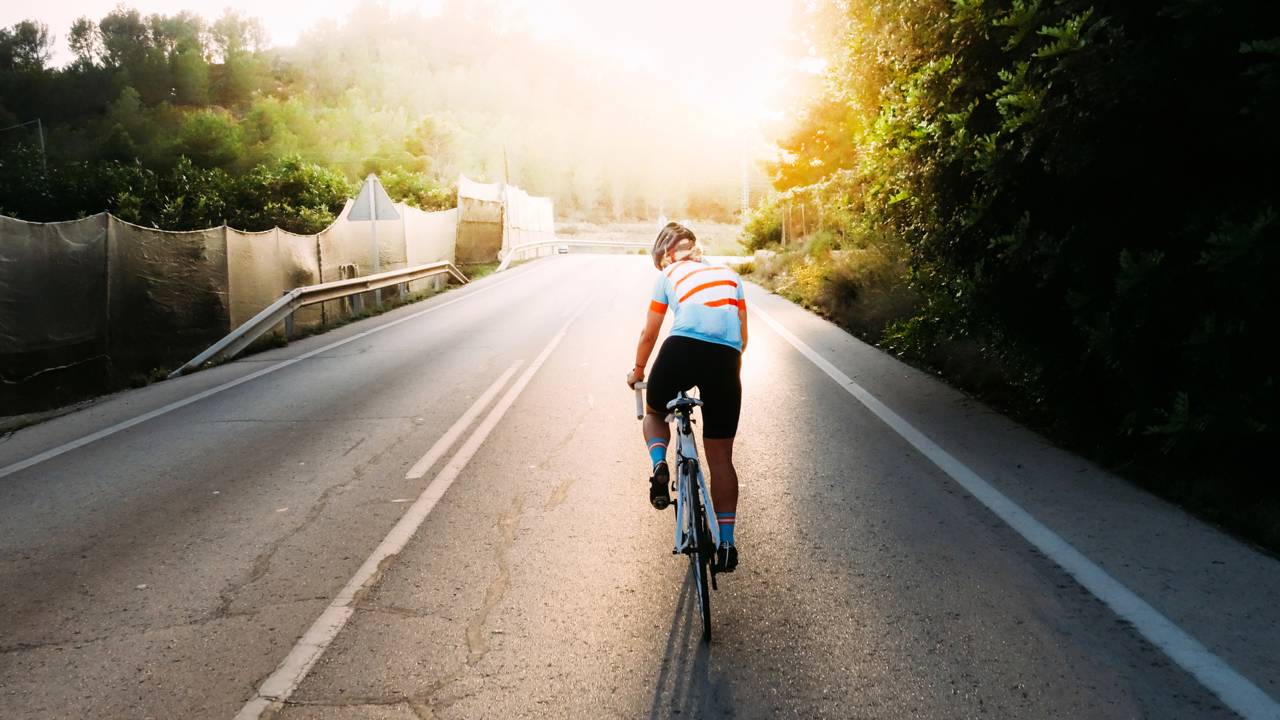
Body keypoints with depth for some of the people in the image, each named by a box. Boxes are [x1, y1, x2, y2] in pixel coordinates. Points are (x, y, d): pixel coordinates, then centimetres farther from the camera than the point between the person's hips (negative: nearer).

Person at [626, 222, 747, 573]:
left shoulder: (669, 275, 19)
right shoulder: (729, 275, 26)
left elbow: (649, 335, 22)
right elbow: (743, 335, 24)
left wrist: (637, 370, 38)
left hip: (682, 349, -2)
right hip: (725, 358, 2)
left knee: (654, 412, 30)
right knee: (721, 457, 13)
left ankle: (659, 465, 1)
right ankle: (726, 542, 13)